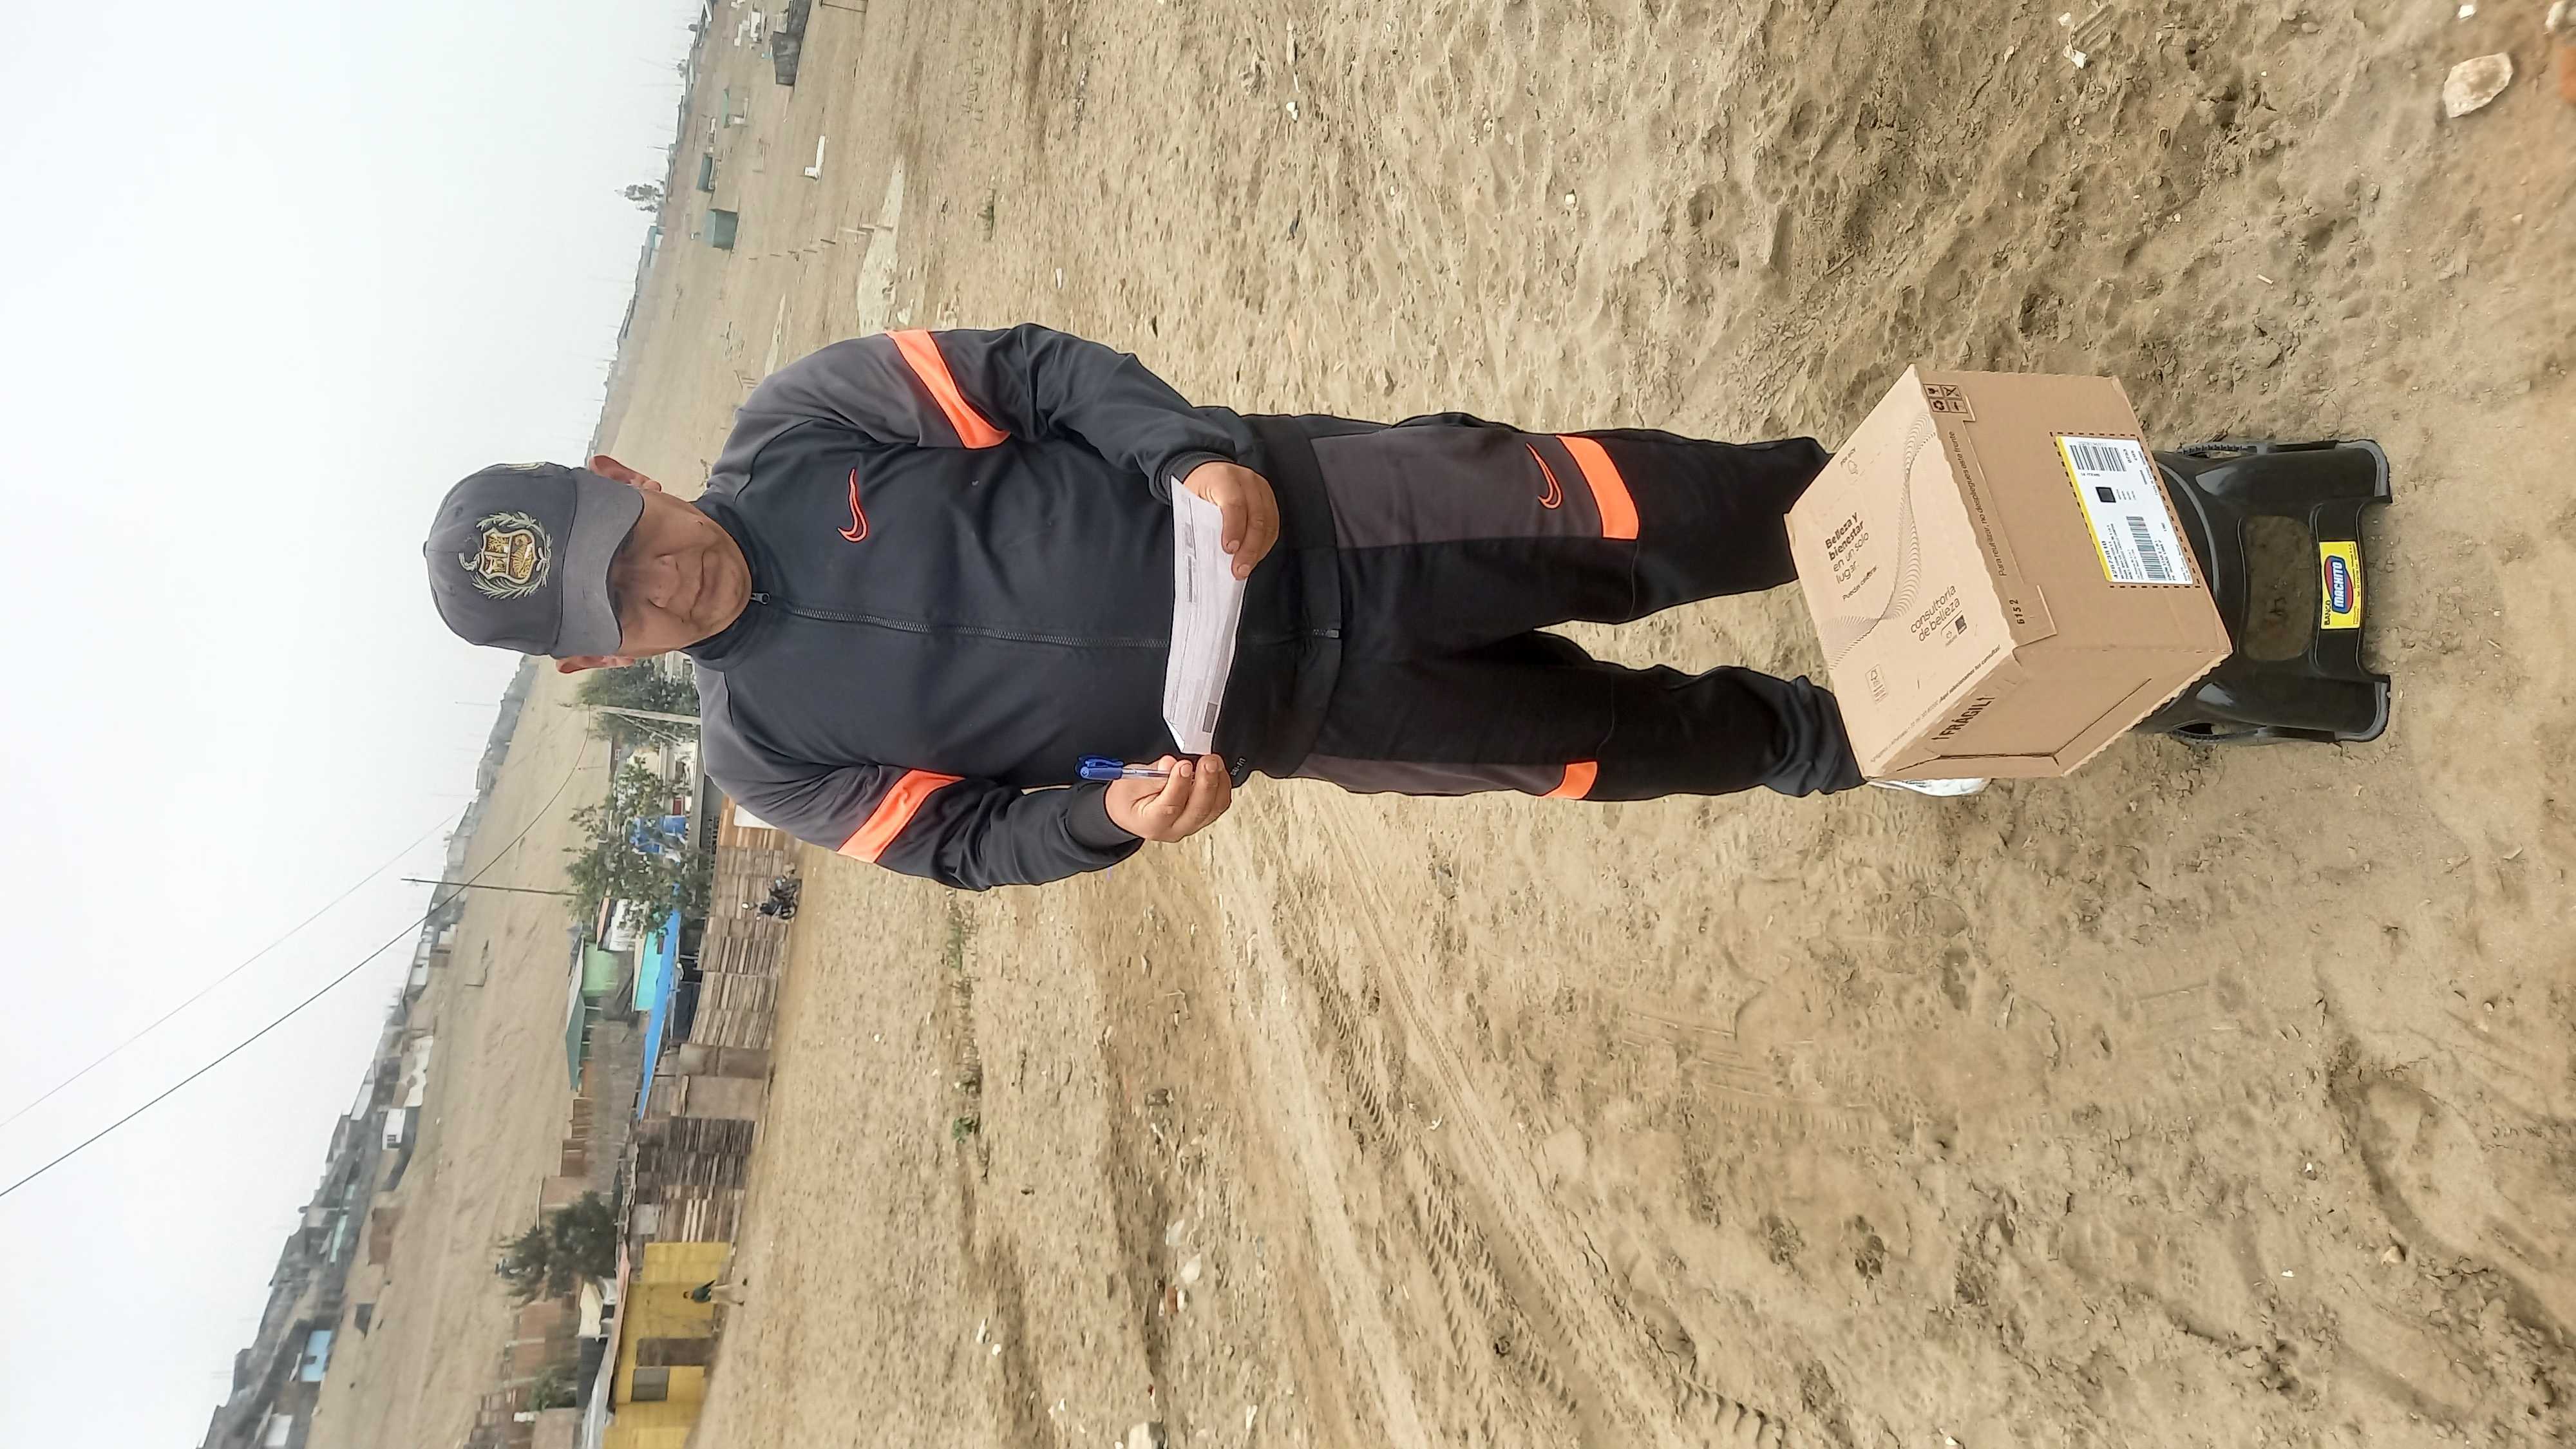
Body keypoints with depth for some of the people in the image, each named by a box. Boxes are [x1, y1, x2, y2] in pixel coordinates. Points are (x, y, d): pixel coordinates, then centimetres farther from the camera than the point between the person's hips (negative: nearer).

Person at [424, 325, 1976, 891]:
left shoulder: (792, 428, -5)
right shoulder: (767, 753, -2)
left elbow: (1047, 371, -6)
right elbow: (964, 838, 2)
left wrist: (1202, 451, -24)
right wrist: (1109, 810, -19)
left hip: (1296, 512, 0)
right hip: (1277, 715, 0)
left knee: (1629, 512, -9)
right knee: (1605, 742, 0)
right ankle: (1842, 745, 29)